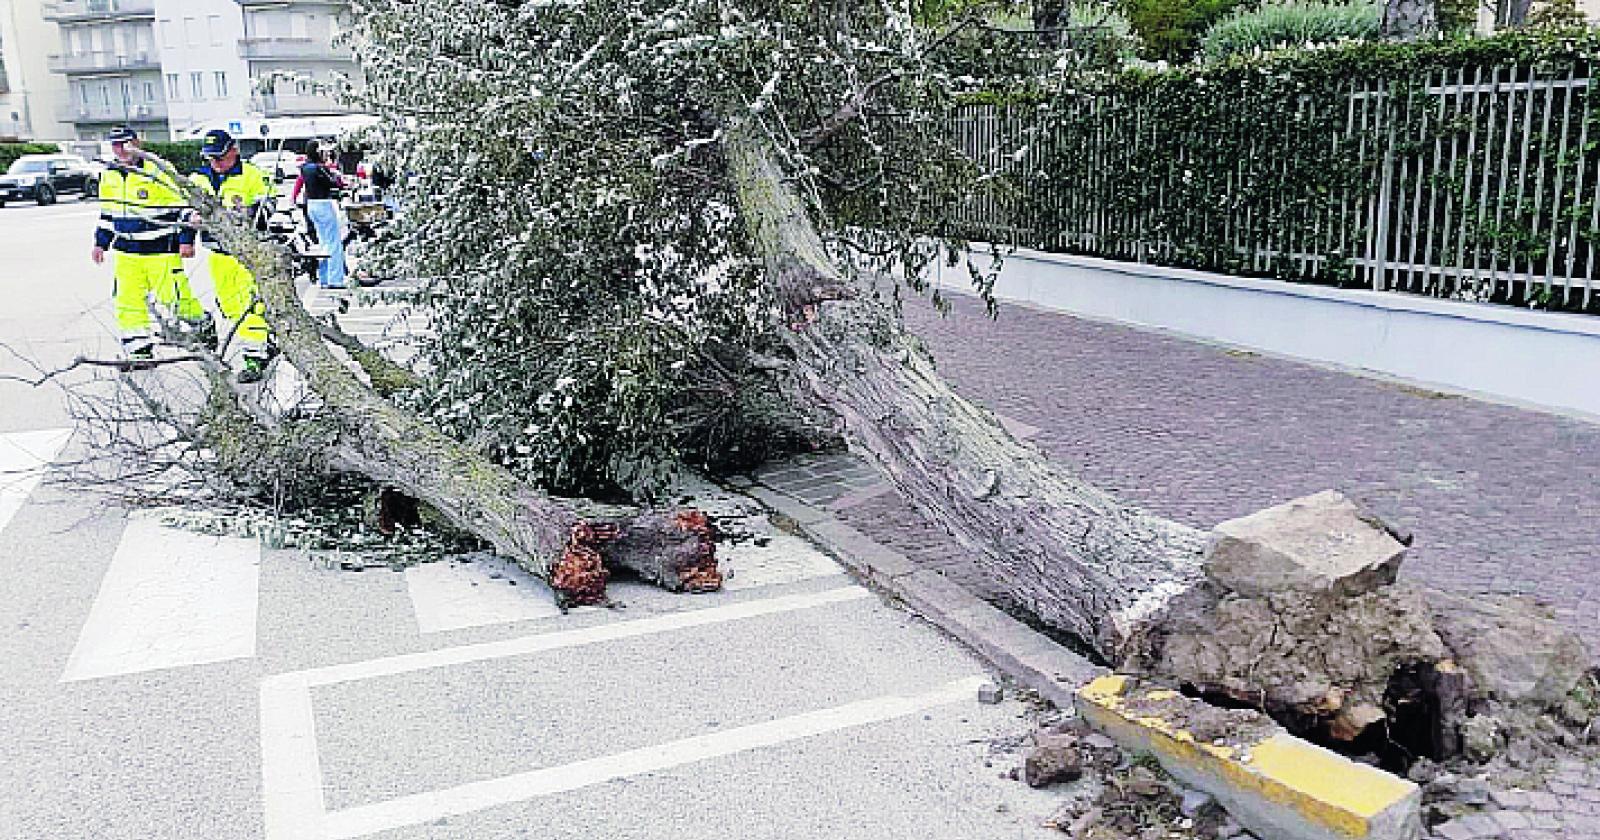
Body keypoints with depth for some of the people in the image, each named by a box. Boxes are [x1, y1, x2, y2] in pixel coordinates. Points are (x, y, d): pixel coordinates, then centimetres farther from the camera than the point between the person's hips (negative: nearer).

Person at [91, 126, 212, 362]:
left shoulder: (157, 172, -10)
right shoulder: (109, 175, 12)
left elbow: (182, 205, -8)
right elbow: (107, 212, 23)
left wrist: (186, 239, -12)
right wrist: (101, 242, 20)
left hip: (161, 249, -6)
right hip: (126, 251, 6)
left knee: (172, 296, -4)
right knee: (127, 299, 1)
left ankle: (203, 327, 21)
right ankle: (139, 348, 8)